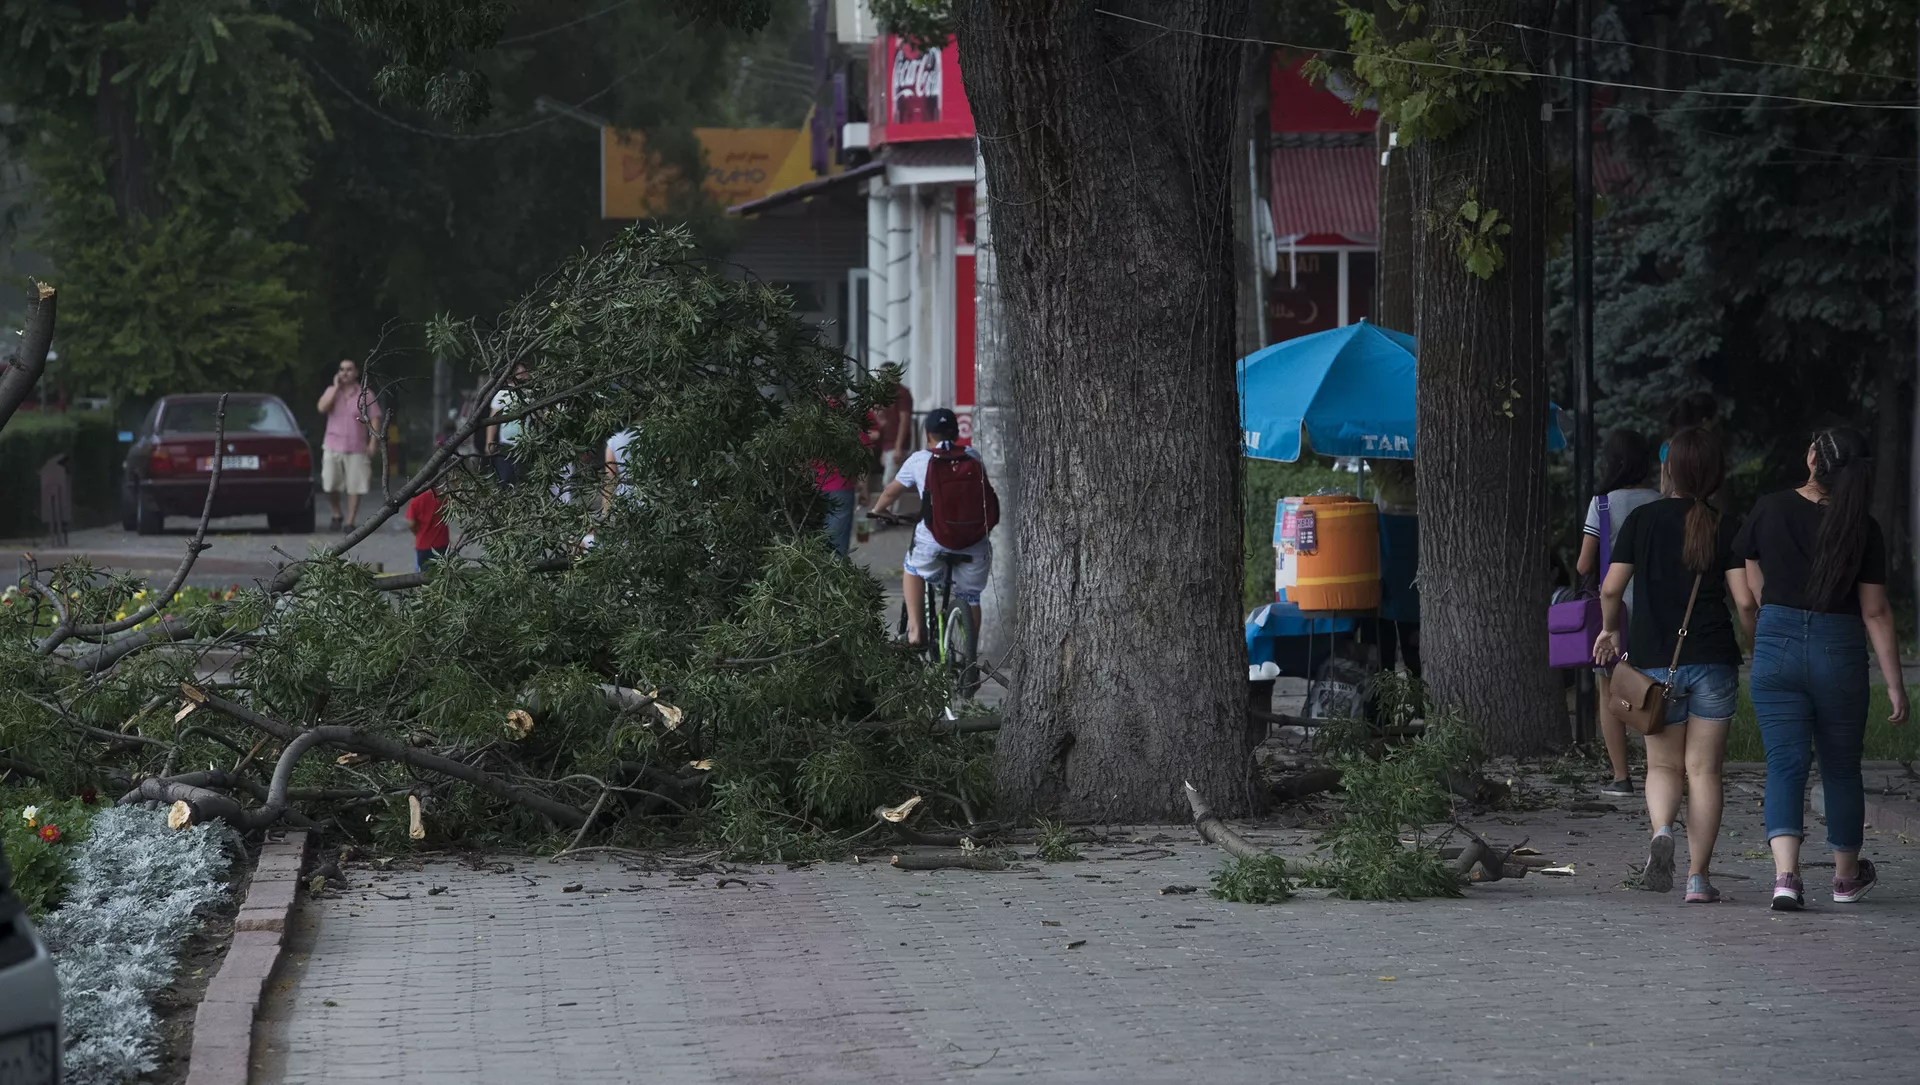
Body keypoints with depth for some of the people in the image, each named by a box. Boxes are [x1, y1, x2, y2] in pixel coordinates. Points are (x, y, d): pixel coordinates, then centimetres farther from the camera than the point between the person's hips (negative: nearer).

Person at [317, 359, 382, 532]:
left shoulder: (365, 395, 2)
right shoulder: (331, 391, 8)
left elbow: (374, 419, 1)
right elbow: (322, 408, -10)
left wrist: (373, 443, -8)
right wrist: (336, 387, -10)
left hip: (357, 448, -2)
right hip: (333, 446, 2)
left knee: (354, 488, -4)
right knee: (330, 486, 0)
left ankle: (350, 522, 3)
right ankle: (336, 516, 22)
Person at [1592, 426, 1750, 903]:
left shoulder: (1641, 519, -1)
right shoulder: (1723, 527, -3)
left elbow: (1611, 589, -3)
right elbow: (1744, 599, -8)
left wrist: (1609, 630, 17)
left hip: (1653, 661, 1)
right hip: (1712, 660, -1)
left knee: (1663, 764, 13)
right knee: (1703, 768, 5)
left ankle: (1661, 829, -17)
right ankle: (1698, 877, 2)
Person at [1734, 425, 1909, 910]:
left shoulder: (1770, 510, -5)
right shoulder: (1862, 529, -7)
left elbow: (1746, 593, 5)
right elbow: (1875, 613, -6)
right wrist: (1894, 684, 1)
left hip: (1777, 646, 0)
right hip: (1840, 652, 0)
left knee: (1784, 764, -1)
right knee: (1841, 767, 16)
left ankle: (1785, 874, -19)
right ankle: (1847, 877, 31)